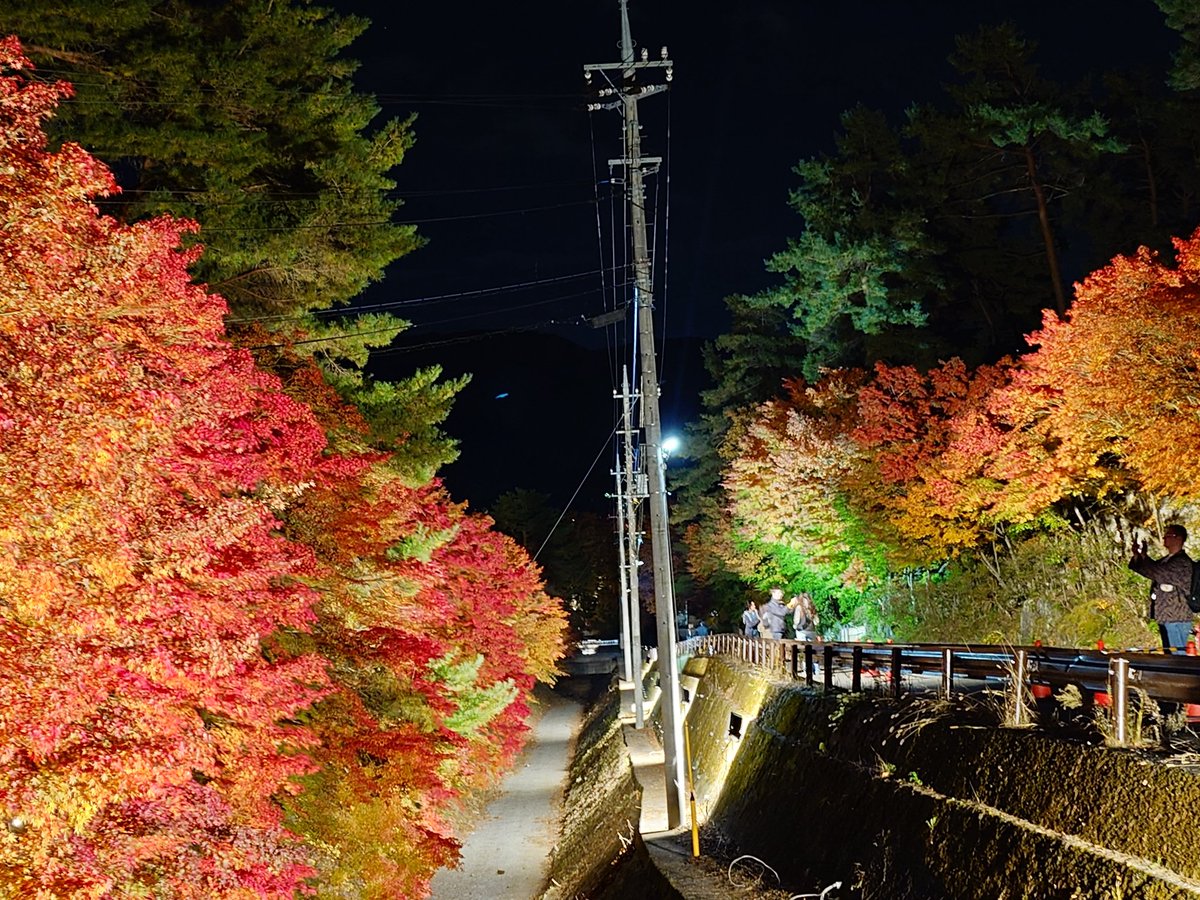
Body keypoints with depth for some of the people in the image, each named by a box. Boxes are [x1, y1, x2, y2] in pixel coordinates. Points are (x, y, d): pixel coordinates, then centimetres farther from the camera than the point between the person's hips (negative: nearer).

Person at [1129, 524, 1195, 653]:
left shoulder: (1182, 562, -14)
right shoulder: (1166, 560, 16)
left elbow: (1159, 573, -24)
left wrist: (1141, 556, -13)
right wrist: (1138, 555, -2)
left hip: (1176, 619, -9)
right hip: (1166, 618, 9)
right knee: (1168, 654, 14)